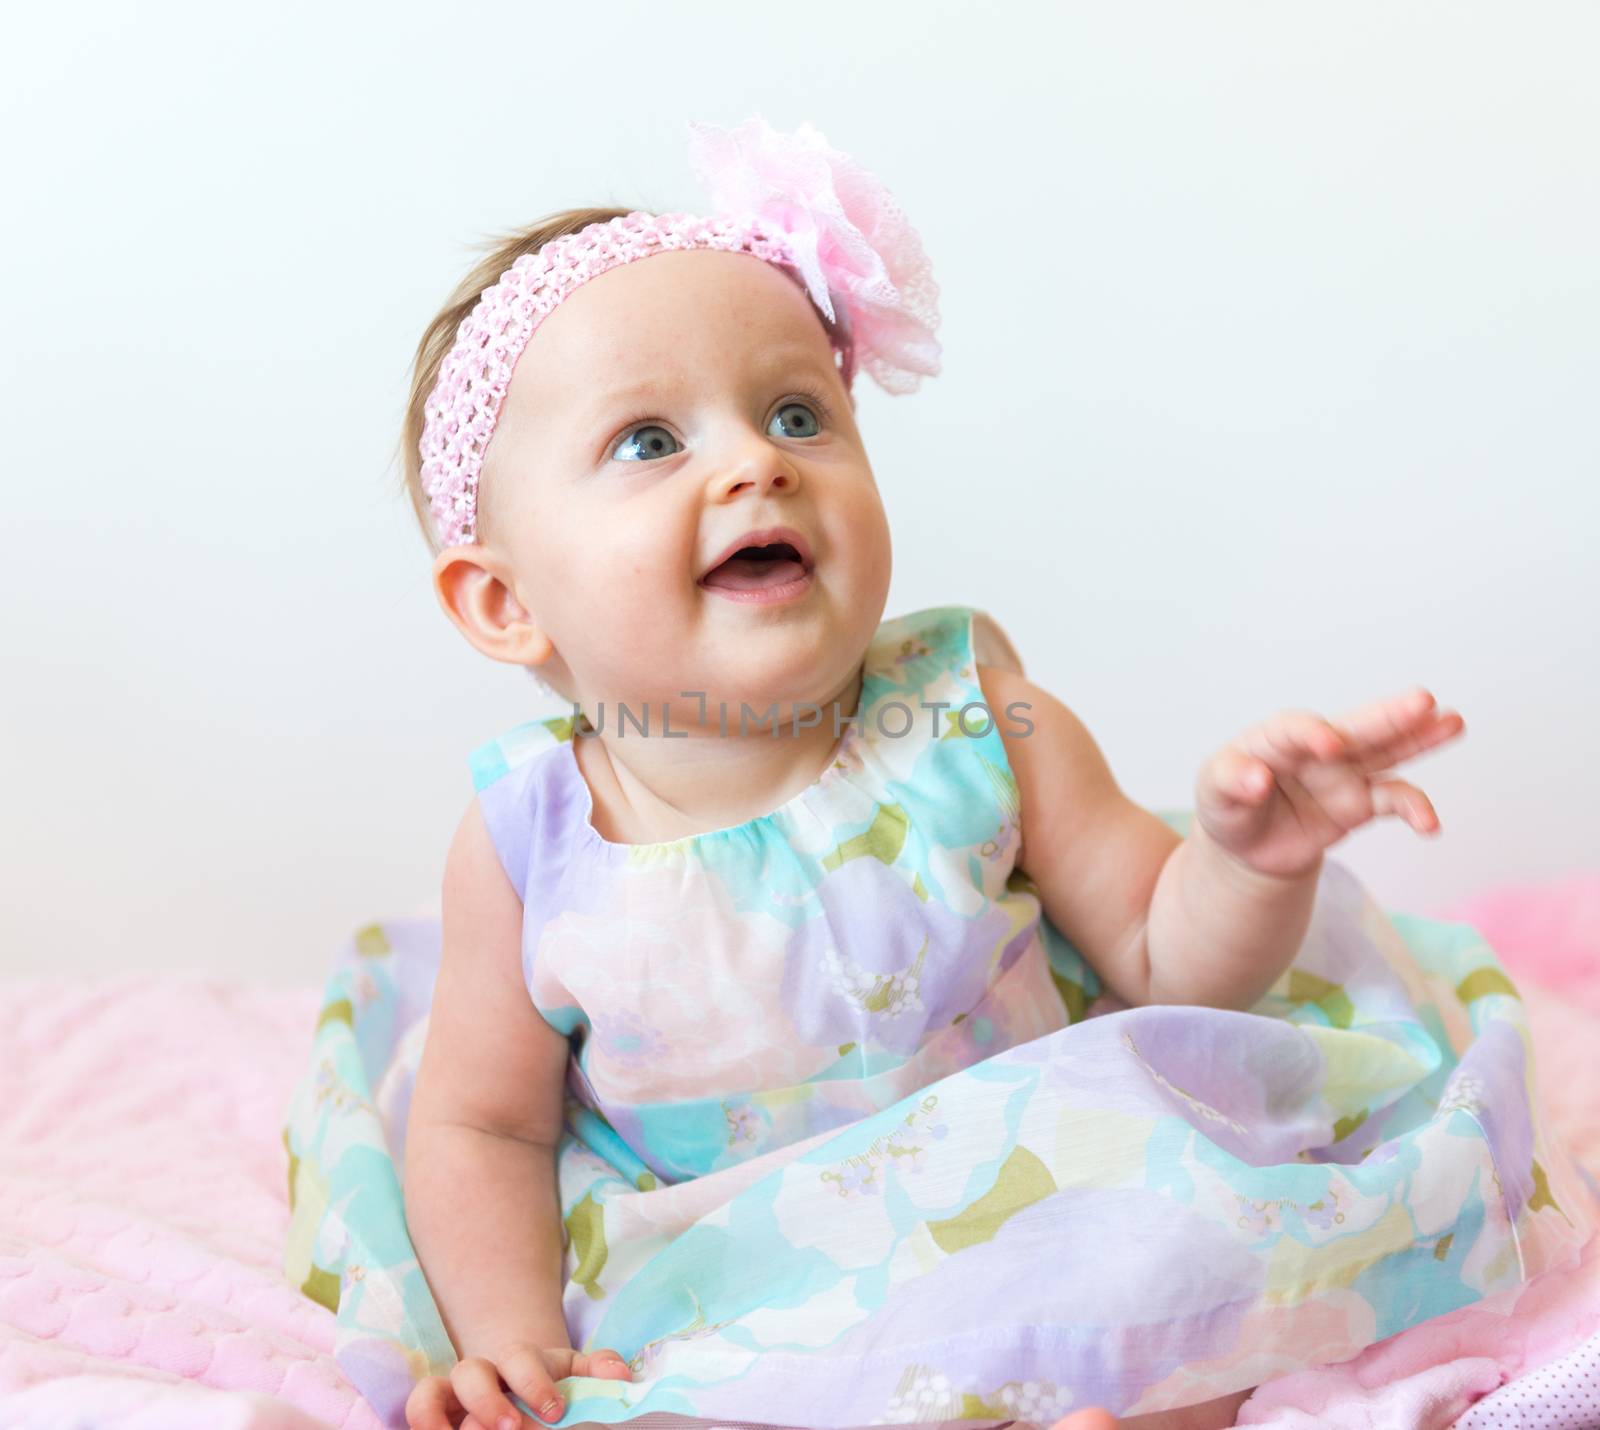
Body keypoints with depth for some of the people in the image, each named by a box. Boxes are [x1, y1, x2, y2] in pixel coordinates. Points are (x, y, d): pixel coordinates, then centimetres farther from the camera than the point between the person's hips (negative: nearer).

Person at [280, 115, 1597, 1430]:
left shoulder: (972, 724, -13)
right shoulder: (529, 845, -14)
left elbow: (1164, 956, -6)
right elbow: (480, 1125, -2)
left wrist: (1247, 859, -26)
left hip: (1031, 1218, 0)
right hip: (715, 1295, 1)